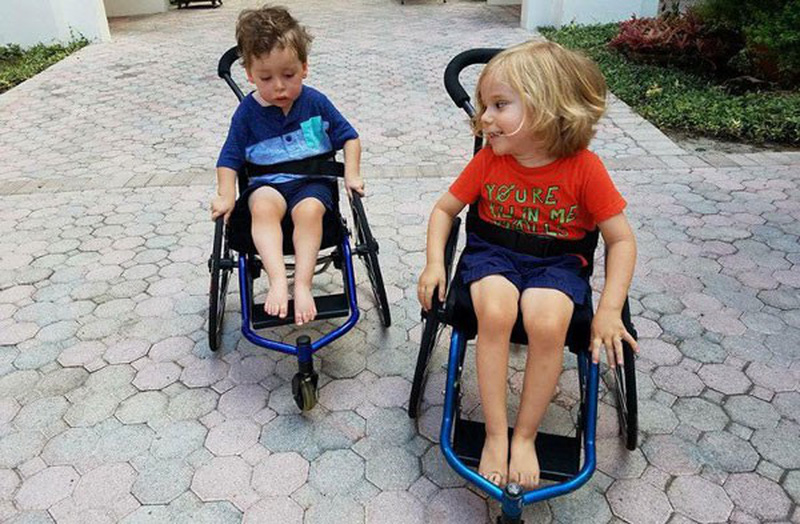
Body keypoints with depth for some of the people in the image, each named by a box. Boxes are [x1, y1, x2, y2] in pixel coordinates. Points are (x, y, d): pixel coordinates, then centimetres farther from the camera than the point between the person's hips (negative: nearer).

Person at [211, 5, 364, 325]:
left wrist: (351, 174, -6)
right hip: (267, 182, 1)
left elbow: (349, 137, 7)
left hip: (312, 180, 0)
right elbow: (229, 159, 3)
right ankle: (277, 279, -38)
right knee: (263, 206, -33)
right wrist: (226, 196, -10)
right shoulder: (248, 112, -1)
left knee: (309, 210, -32)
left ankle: (302, 284, -30)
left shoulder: (316, 102, -1)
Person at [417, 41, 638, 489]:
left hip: (556, 262, -1)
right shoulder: (488, 161, -4)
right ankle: (496, 435, -14)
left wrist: (610, 310, -15)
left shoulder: (583, 167, -12)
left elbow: (622, 239, -7)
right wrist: (435, 263, -8)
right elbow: (445, 209, 8)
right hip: (493, 254, 2)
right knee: (495, 312, -32)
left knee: (547, 323, -33)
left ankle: (525, 436, -9)